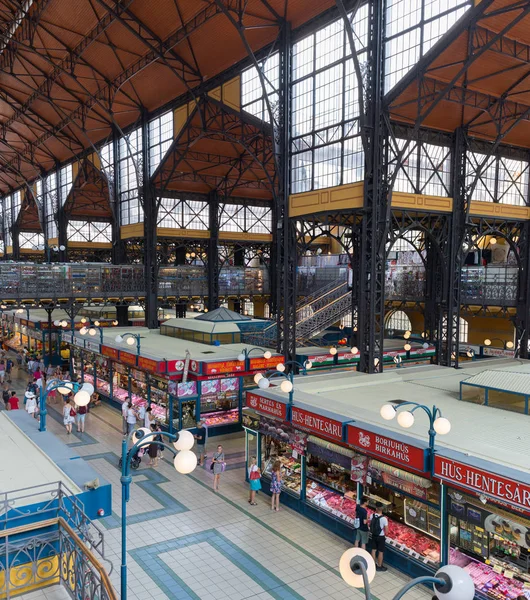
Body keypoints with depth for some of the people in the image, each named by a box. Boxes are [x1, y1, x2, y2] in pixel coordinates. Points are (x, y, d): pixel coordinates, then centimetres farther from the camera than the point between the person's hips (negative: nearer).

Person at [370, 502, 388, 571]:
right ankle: (379, 566, 25)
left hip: (374, 535, 4)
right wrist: (385, 534, 4)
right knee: (381, 552, 12)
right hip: (381, 537, -4)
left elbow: (370, 525, 1)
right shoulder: (384, 518, -26)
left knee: (374, 550, 19)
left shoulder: (372, 516, -13)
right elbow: (386, 529, -17)